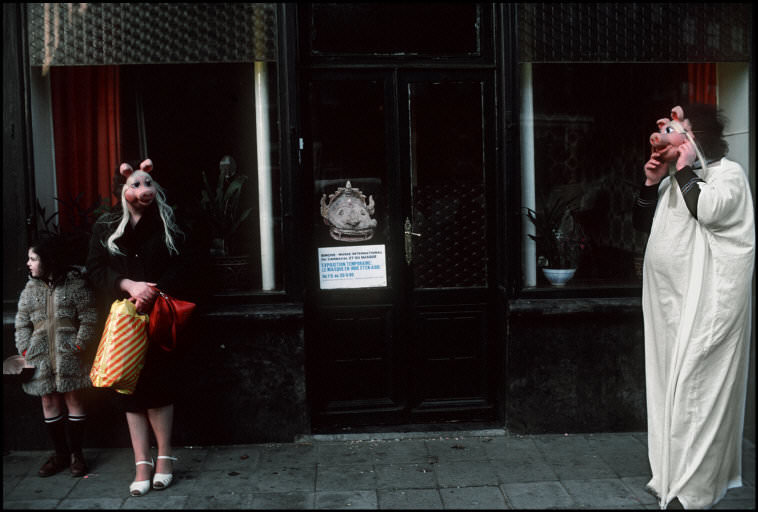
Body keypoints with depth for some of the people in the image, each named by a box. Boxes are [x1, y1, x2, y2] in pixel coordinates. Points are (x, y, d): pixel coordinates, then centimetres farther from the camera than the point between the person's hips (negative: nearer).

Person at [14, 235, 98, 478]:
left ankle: (76, 453, 14)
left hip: (69, 356, -4)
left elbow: (88, 319, -5)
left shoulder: (75, 283, -4)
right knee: (49, 403, 8)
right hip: (41, 356, 5)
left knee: (74, 401, 2)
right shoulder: (30, 289, 10)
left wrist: (79, 346, -12)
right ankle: (61, 453, 21)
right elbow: (22, 323, 12)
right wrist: (26, 350, 1)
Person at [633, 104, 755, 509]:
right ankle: (673, 475, 23)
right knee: (669, 384, 11)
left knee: (696, 386, -8)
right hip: (667, 297, 8)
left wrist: (684, 170, -11)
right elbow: (641, 223, 15)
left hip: (706, 300, -8)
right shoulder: (674, 181, 17)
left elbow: (709, 211, -21)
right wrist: (651, 183, 2)